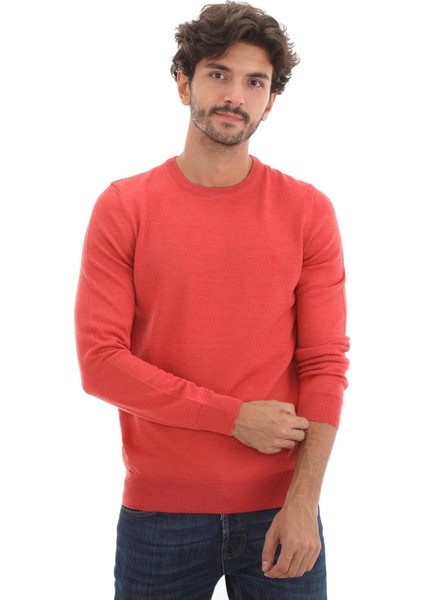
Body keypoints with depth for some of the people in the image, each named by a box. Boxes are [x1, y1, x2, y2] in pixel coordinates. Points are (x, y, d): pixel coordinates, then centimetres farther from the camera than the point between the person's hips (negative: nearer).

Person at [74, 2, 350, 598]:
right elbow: (100, 361, -8)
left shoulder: (308, 212, 1)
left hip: (278, 506, 1)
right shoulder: (123, 208, -2)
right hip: (159, 509, 0)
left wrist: (304, 499, -12)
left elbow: (326, 364, -3)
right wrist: (235, 417, -12)